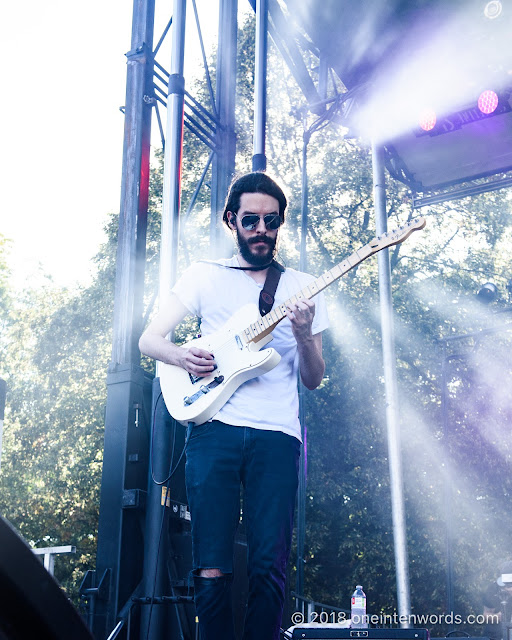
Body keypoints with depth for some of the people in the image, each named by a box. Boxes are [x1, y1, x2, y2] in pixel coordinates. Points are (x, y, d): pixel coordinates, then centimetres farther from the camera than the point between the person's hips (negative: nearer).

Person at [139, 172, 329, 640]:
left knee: (269, 570, -6)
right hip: (215, 429, 0)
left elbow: (313, 379, 13)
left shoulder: (301, 287, 16)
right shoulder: (205, 276, 14)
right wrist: (181, 355, -11)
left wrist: (304, 336, -8)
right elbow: (149, 339, 11)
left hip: (276, 435, 1)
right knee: (211, 572, -5)